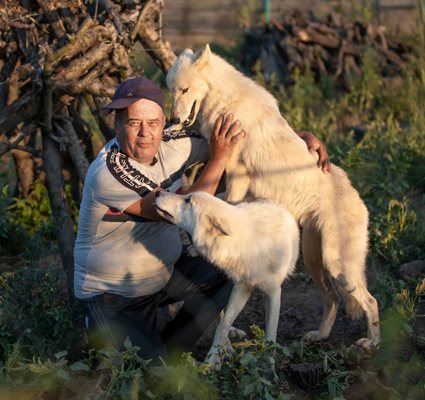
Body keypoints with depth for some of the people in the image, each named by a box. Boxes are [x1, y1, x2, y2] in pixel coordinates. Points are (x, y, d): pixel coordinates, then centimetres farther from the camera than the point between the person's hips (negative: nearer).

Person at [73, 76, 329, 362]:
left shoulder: (172, 145, -10)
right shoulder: (108, 172, -29)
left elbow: (244, 136, -1)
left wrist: (301, 137, -10)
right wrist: (219, 158, -31)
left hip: (164, 271, 7)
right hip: (113, 295, -7)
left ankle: (170, 348, 11)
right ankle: (102, 331, 16)